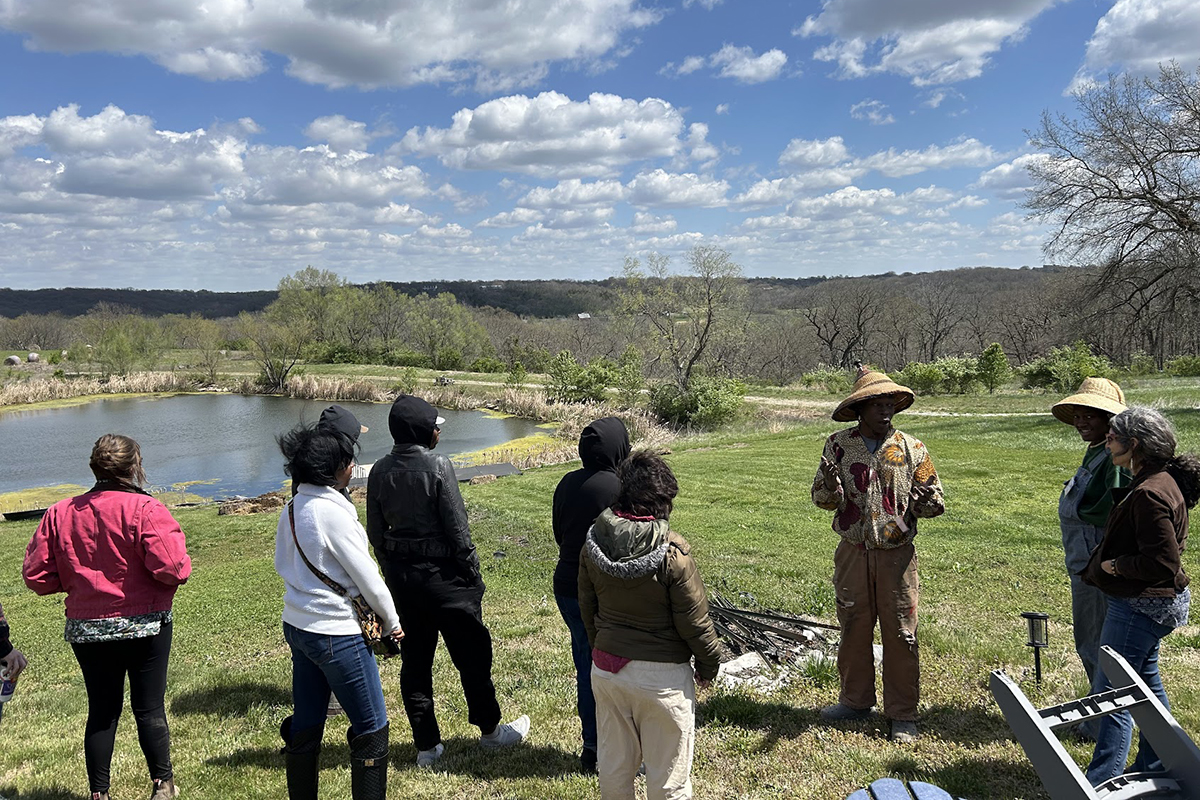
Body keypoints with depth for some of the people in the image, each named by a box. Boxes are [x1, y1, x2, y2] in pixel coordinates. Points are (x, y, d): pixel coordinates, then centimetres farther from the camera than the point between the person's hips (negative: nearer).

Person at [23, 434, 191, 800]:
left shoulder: (59, 514, -1)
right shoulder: (145, 509, -16)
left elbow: (37, 576, 2)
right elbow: (171, 568, -23)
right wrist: (177, 542, -2)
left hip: (85, 629, 4)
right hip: (144, 626, -4)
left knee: (101, 710, 15)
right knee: (149, 707, 9)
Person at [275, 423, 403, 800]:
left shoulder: (291, 510, 2)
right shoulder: (334, 513, -21)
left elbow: (282, 564, 15)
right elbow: (368, 578, -16)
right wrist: (392, 621, -2)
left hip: (297, 626, 9)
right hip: (337, 635, -8)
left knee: (305, 727, 19)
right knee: (372, 732, 5)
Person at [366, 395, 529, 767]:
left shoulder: (380, 471, 0)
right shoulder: (437, 466, -17)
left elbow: (376, 532, 6)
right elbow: (457, 528, -16)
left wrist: (393, 573, 17)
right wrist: (473, 575, -5)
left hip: (402, 578, 6)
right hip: (442, 575, -5)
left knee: (415, 659, 14)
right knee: (472, 654, 12)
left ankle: (427, 745, 23)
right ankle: (490, 730, 28)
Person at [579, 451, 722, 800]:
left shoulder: (593, 543, -5)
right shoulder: (672, 552, -21)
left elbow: (587, 608, 6)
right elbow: (694, 620, -14)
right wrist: (710, 663, 3)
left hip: (606, 668, 5)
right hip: (662, 675, -5)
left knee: (614, 767, 21)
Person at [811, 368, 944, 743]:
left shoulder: (912, 449, 0)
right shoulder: (838, 445, 0)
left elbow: (932, 499, 5)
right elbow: (821, 498, 2)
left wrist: (928, 501, -18)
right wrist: (831, 488, -21)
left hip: (897, 554, 0)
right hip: (852, 553, 1)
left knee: (901, 634, 4)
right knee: (853, 628, 12)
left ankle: (902, 714, 19)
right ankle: (856, 700, 30)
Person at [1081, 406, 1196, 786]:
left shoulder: (1150, 494, -25)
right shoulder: (1158, 482, 8)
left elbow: (1163, 563, -26)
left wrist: (1113, 565, -15)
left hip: (1139, 605, -11)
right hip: (1147, 602, 11)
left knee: (1109, 692, -6)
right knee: (1145, 682, 22)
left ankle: (1101, 783, 0)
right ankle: (1156, 767, 36)